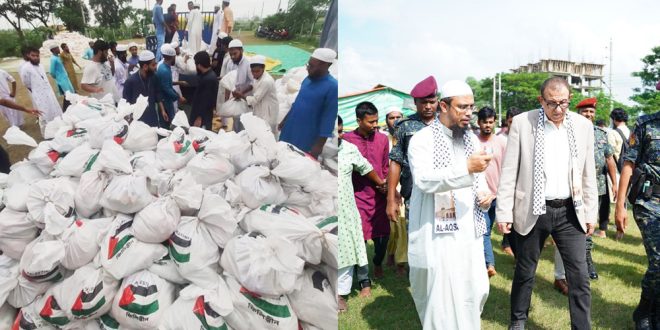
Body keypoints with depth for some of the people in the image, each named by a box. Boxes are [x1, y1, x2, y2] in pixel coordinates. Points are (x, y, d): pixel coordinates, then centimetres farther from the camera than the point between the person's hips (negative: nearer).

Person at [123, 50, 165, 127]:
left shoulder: (154, 77, -3)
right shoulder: (131, 81, -16)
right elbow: (126, 103, -9)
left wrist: (162, 110, 5)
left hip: (153, 117, 4)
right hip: (138, 120, -4)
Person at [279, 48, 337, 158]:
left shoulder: (332, 87, -20)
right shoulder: (307, 79, 3)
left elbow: (329, 119, -19)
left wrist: (319, 145, -18)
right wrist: (285, 120, 19)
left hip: (307, 138, -7)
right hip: (290, 131, 7)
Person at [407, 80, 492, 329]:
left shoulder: (471, 138, 12)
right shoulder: (422, 139, -9)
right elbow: (424, 179, -24)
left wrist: (485, 194, 2)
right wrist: (466, 168, -32)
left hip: (469, 230, 6)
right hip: (437, 233, -6)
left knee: (474, 291, 9)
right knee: (441, 296, -2)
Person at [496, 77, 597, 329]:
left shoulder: (583, 125, 3)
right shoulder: (522, 123, -6)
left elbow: (588, 174, 9)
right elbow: (509, 172, -5)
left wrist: (591, 213, 8)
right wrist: (504, 212, -8)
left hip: (570, 211, 2)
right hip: (532, 211, -2)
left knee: (580, 276, 2)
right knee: (525, 272, 13)